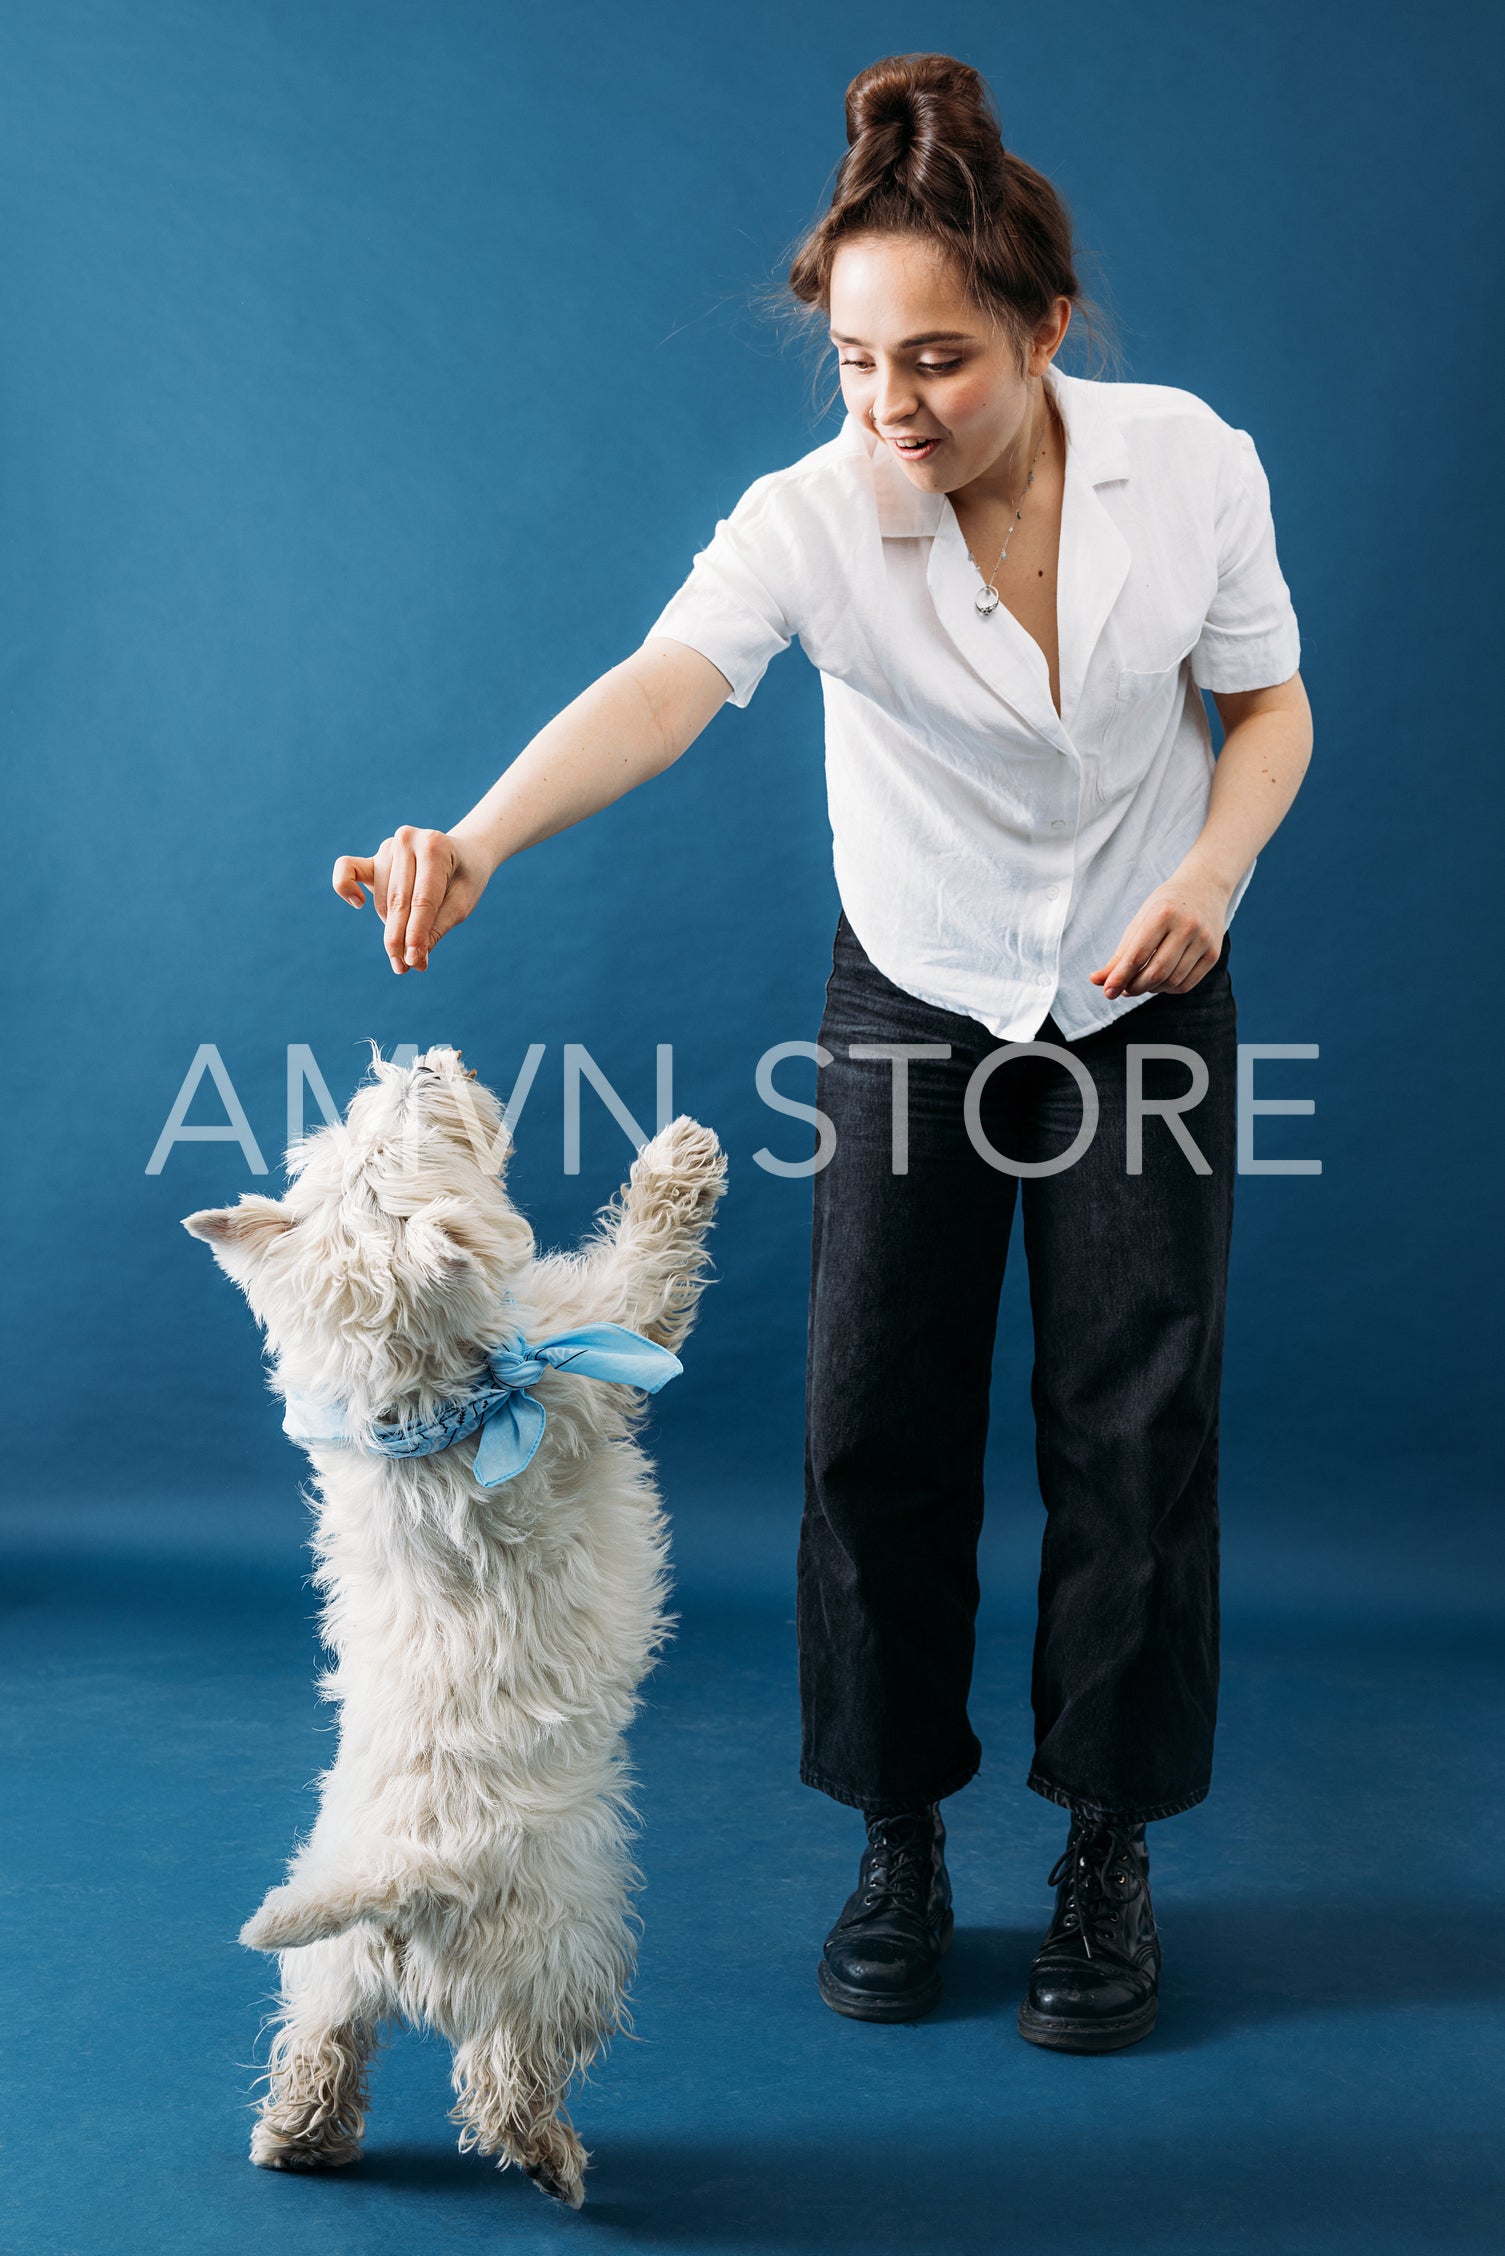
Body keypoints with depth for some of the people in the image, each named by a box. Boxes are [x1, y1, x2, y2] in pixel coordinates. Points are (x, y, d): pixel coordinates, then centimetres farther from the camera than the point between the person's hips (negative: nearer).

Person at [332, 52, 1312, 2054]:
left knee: (1132, 1421, -1)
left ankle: (1111, 1851, 17)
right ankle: (900, 1837, 19)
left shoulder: (1191, 463, -16)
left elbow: (1270, 701, -2)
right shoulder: (812, 518, -22)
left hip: (1145, 1003, 1)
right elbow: (665, 684, -40)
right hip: (911, 1007, 0)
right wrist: (478, 840, -59)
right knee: (877, 1418, -2)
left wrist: (1214, 869, -21)